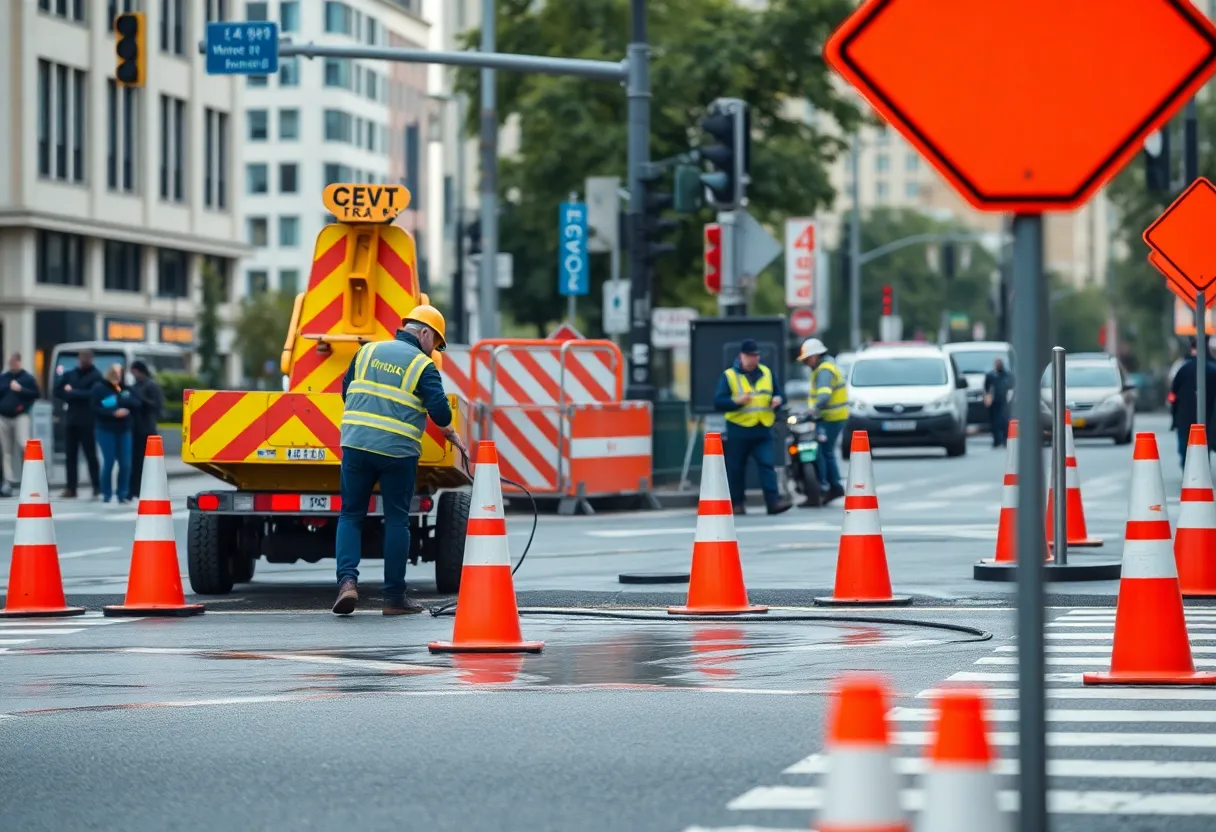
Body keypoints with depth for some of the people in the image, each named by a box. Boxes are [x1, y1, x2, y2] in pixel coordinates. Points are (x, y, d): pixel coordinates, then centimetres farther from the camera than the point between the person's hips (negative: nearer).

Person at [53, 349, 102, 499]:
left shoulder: (96, 376, 0)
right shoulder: (69, 375, 14)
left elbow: (93, 394, -14)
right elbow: (58, 391, 8)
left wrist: (71, 393, -10)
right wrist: (79, 395, -6)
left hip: (87, 421, -5)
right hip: (70, 419, 5)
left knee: (90, 455, -5)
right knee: (70, 455, 4)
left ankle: (97, 487, -1)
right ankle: (71, 488, 7)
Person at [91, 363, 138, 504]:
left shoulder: (126, 388, 12)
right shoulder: (99, 388, -2)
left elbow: (136, 404, 6)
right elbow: (96, 409, -10)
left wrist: (124, 402, -11)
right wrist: (113, 413, -19)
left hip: (124, 430, 4)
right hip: (106, 430, -4)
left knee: (125, 464, -1)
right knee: (109, 462, -7)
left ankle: (123, 493, 9)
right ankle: (107, 494, 4)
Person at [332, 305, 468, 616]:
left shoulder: (367, 352, 13)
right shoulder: (422, 365, -1)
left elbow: (346, 391, 17)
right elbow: (439, 409, -8)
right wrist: (451, 434, 11)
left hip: (355, 445, 3)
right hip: (398, 451, -3)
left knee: (351, 515, 11)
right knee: (396, 521, 6)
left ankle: (347, 579, -9)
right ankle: (394, 597, 9)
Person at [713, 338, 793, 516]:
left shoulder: (766, 373, 13)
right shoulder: (729, 376, 0)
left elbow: (778, 394, 22)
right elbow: (718, 402, -6)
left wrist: (777, 400, -2)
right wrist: (736, 401, -23)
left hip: (763, 430, 2)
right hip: (738, 430, -2)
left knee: (767, 465, -9)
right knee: (736, 469, 4)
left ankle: (773, 501, -15)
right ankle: (736, 502, 15)